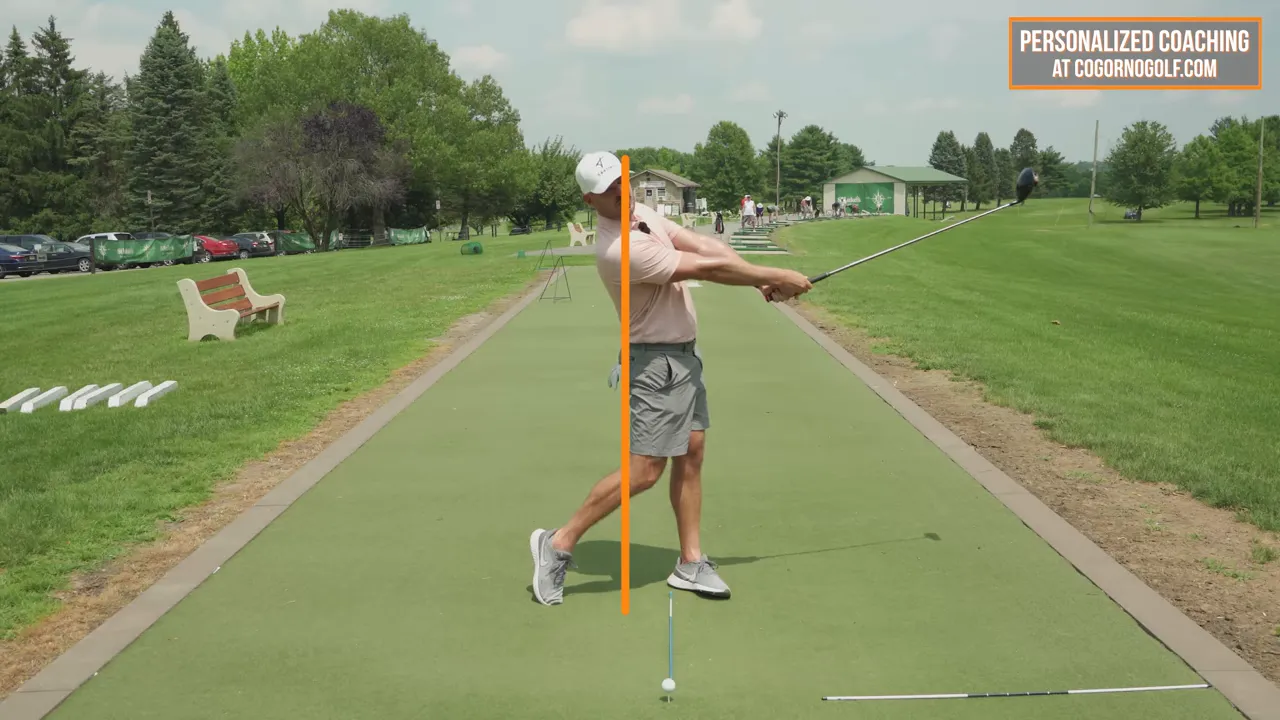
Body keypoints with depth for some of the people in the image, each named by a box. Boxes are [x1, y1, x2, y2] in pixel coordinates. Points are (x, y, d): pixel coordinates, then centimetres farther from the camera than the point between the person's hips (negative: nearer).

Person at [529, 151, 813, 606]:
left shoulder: (641, 213, 4)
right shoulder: (619, 250, -26)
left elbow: (704, 245, -1)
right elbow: (707, 268, -22)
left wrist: (760, 280, -13)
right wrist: (775, 276, -16)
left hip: (685, 353, 9)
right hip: (655, 363, -9)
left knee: (691, 452, 8)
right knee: (645, 471, -8)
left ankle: (690, 562, 16)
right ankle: (559, 543, 3)